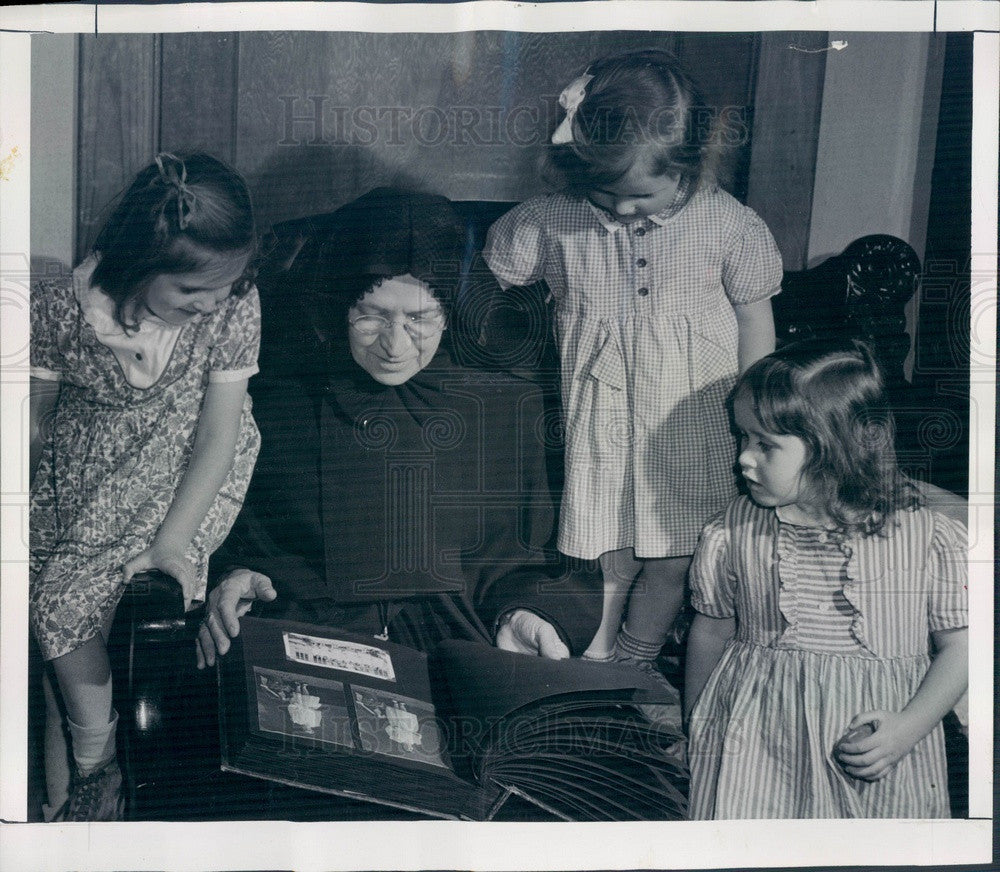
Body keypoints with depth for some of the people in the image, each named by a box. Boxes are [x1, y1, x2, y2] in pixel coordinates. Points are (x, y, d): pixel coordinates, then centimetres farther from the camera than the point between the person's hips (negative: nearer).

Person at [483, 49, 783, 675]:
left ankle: (634, 661, 34)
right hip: (598, 424, 0)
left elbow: (756, 324, 1)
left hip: (694, 423, 0)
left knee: (671, 562, 9)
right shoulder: (552, 221, -10)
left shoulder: (730, 225, -10)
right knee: (603, 560, 7)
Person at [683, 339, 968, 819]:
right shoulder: (732, 532, -4)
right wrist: (698, 733, 13)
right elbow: (711, 632, 8)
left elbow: (960, 645, -2)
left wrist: (907, 729, -13)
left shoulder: (931, 539, -9)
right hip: (756, 742, 1)